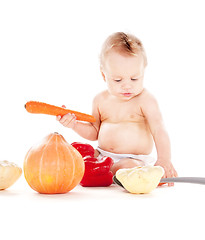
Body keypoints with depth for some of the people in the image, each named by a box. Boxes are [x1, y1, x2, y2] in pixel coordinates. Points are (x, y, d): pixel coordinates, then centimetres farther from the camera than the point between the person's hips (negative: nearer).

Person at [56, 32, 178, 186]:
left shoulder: (145, 100, -9)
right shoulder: (101, 100, 7)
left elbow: (159, 130, -17)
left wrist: (164, 160, -33)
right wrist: (75, 124, -3)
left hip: (135, 160, -5)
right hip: (102, 155, 5)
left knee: (130, 167, -37)